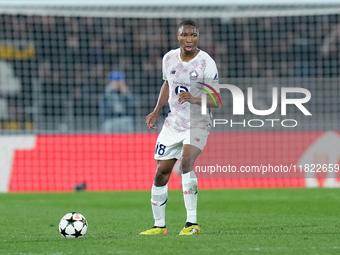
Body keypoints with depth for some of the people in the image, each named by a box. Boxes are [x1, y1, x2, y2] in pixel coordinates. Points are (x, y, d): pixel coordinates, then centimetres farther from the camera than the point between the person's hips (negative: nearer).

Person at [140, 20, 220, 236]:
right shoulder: (169, 58, 1)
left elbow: (216, 101, -15)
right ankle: (159, 225, 23)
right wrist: (156, 111, 15)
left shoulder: (206, 63, -14)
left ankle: (192, 222, -27)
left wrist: (195, 99, -32)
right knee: (161, 172, 5)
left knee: (186, 161, -30)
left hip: (198, 123, -5)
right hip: (174, 122, 5)